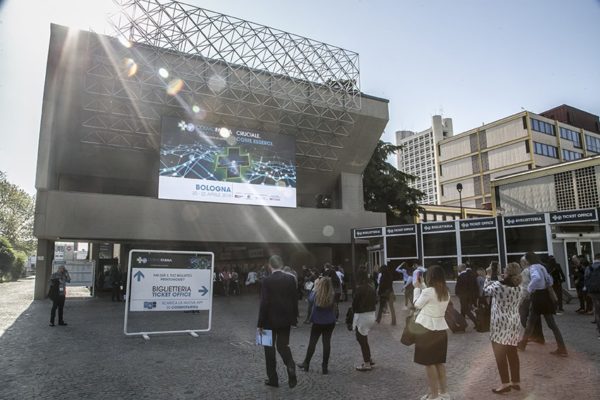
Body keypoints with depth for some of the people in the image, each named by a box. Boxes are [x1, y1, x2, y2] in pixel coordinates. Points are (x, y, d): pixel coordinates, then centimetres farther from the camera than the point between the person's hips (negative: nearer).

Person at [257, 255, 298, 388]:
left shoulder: (267, 281, -14)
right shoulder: (291, 278, -3)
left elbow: (264, 303, -15)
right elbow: (295, 299, 1)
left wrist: (260, 323, -8)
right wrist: (294, 317, 11)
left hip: (270, 320, -3)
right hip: (286, 319, 4)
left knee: (269, 348, 11)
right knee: (283, 345, 17)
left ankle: (273, 379, 18)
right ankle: (291, 367, -6)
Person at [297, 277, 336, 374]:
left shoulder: (316, 294, -17)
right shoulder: (332, 296, -14)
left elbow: (311, 297, 6)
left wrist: (315, 286, 11)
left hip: (317, 322, -1)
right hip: (330, 322, 1)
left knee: (312, 342, 12)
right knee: (327, 343, 7)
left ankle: (306, 364, 24)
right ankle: (324, 366, 13)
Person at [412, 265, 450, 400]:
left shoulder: (428, 291, -19)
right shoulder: (446, 292, 3)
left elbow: (417, 305, -4)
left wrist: (417, 288, 6)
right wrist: (422, 286, 18)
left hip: (427, 329, -7)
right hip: (440, 328, 7)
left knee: (429, 362, 5)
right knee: (439, 361, 18)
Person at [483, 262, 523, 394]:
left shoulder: (497, 285, -18)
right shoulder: (518, 286, 0)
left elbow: (486, 291, -1)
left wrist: (489, 276, 7)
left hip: (500, 323, -6)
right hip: (514, 323, 6)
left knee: (500, 354, 5)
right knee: (513, 353, 16)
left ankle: (505, 383, 7)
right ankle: (516, 382, 24)